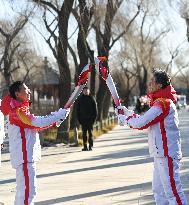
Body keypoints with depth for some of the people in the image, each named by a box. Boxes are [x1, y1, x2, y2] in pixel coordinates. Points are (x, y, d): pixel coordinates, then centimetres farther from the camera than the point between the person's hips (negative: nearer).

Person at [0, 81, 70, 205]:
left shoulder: (20, 109, 18)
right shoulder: (18, 111, -15)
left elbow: (35, 126, 18)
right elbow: (37, 122, -25)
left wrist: (56, 118, 8)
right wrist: (60, 114, -17)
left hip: (26, 156, 11)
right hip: (24, 156, -11)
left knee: (24, 188, 17)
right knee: (28, 189, -12)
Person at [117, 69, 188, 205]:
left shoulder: (163, 103, -16)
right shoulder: (161, 101, 18)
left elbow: (141, 123, -20)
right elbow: (146, 121, 22)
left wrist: (126, 119, -1)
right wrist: (127, 112, 17)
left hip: (166, 154, -11)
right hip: (160, 154, 11)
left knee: (173, 191, -11)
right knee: (158, 190, 14)